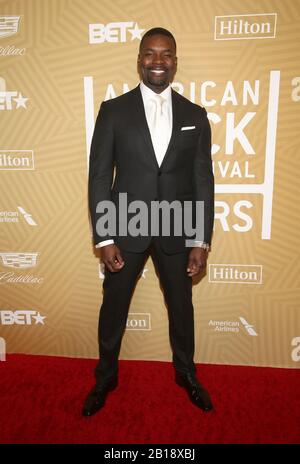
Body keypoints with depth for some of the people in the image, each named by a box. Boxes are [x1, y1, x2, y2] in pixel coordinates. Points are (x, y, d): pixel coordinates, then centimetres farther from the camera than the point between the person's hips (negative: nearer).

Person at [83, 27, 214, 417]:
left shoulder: (195, 115, 3)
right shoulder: (113, 110, -2)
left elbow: (203, 181, 1)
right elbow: (99, 176, -4)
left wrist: (202, 241, -4)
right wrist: (104, 239, -9)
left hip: (177, 231, 2)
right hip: (126, 229, -1)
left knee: (181, 305, 16)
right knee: (114, 305, 13)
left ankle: (186, 373, 43)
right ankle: (106, 376, 39)